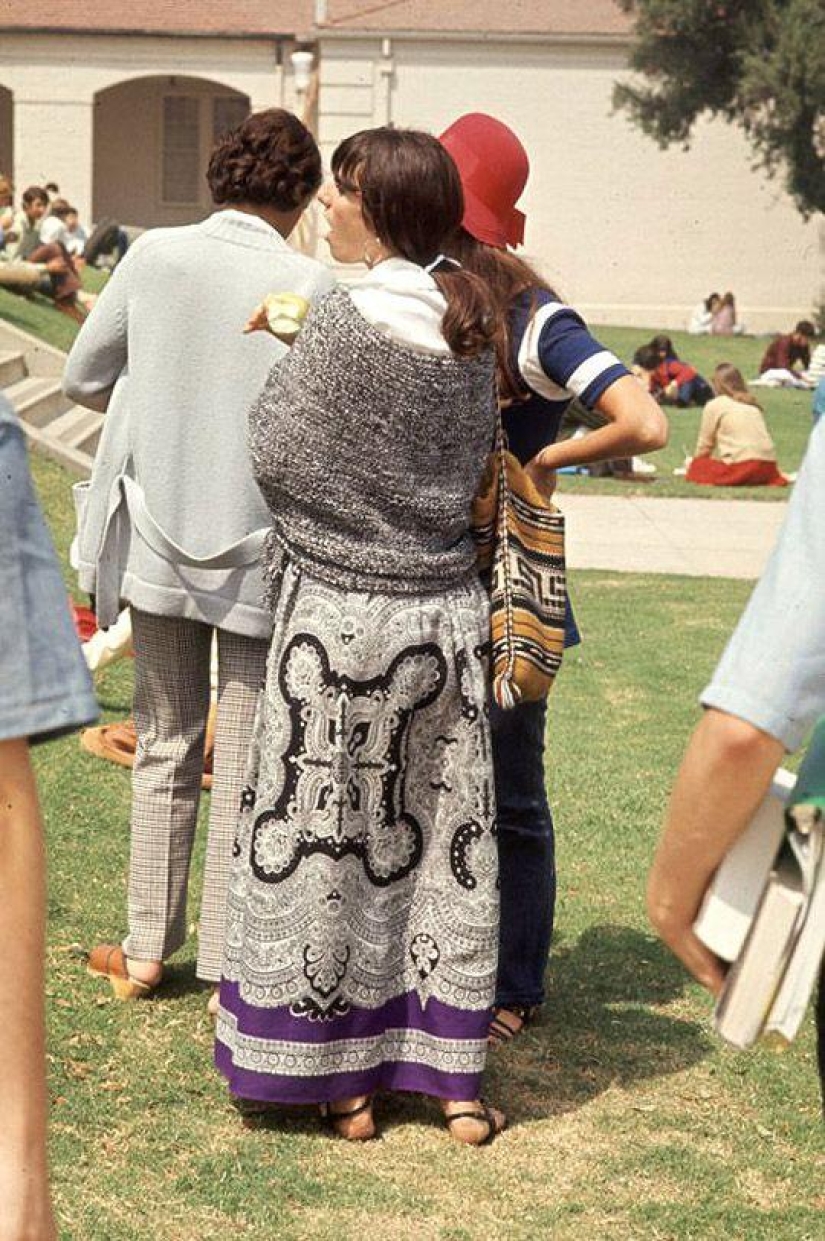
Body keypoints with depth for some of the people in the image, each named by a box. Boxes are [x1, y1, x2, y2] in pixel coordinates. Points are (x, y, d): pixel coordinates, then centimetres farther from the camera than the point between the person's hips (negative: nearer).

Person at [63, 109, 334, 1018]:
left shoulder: (155, 256, -3)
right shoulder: (308, 285, -11)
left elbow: (84, 377, 5)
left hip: (158, 540, 3)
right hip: (260, 550, -3)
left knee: (164, 748, 16)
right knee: (246, 766, 7)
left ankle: (147, 950, 23)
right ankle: (228, 967, 13)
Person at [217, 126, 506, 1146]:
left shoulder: (343, 322, -15)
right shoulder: (470, 333, 3)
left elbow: (277, 457, -8)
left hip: (338, 609, -5)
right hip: (445, 610, 6)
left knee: (324, 841, 7)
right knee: (441, 837, 12)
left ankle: (341, 1080, 15)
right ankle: (453, 1079, 19)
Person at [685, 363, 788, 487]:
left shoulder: (713, 406, 7)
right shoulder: (753, 405, 23)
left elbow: (705, 445, 11)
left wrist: (694, 462, 29)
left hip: (742, 464, -5)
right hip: (768, 465, 5)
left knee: (697, 467, 8)